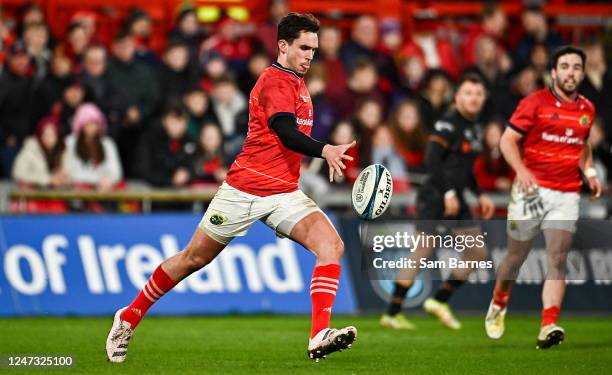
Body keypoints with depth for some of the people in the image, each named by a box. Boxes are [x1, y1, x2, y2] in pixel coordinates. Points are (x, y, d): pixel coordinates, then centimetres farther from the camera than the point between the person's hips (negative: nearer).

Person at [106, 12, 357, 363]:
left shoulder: (297, 83, 15)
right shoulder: (275, 81, -12)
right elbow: (287, 133, -29)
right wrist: (324, 150, -44)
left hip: (285, 193, 7)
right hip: (245, 189, -7)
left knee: (332, 244, -17)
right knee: (194, 258, 6)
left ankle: (320, 336, -26)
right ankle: (129, 318, 25)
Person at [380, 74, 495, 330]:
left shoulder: (475, 126, 14)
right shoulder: (448, 124, -12)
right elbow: (432, 160, -21)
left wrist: (480, 195, 18)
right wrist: (448, 192, -24)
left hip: (455, 199, 9)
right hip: (434, 198, -9)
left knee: (478, 253, 5)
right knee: (421, 255, -10)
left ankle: (440, 301, 15)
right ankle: (392, 314, -3)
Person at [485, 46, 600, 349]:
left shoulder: (587, 109, 11)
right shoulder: (535, 103, -4)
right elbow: (508, 140, -6)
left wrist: (589, 171, 8)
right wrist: (521, 170, -23)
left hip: (567, 195, 3)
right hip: (532, 188, -3)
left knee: (557, 260, -12)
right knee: (516, 256, 8)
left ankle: (549, 327, -20)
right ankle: (498, 304, 36)